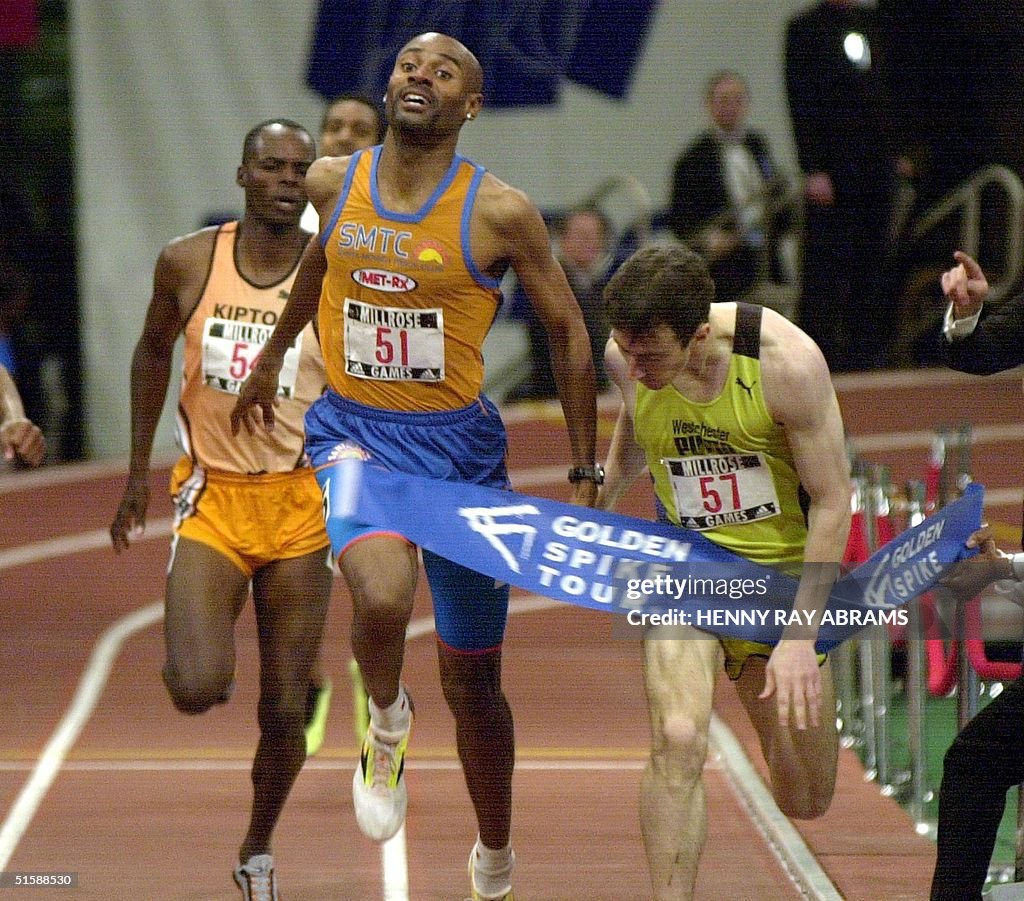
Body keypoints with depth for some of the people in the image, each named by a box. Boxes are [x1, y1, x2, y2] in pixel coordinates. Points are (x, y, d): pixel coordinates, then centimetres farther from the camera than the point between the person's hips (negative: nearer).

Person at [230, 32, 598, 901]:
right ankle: (388, 724, 3)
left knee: (472, 678, 10)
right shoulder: (332, 182, -3)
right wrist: (273, 355, 33)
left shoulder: (499, 211, -12)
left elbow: (568, 331, -3)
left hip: (459, 440, -1)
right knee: (383, 600, -31)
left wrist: (585, 476, -4)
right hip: (354, 429, 1)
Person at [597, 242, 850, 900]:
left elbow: (832, 500, -16)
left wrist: (802, 636, -20)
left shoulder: (785, 359, -25)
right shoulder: (627, 356, -13)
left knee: (805, 803, 10)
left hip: (783, 564, -1)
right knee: (678, 740, -28)